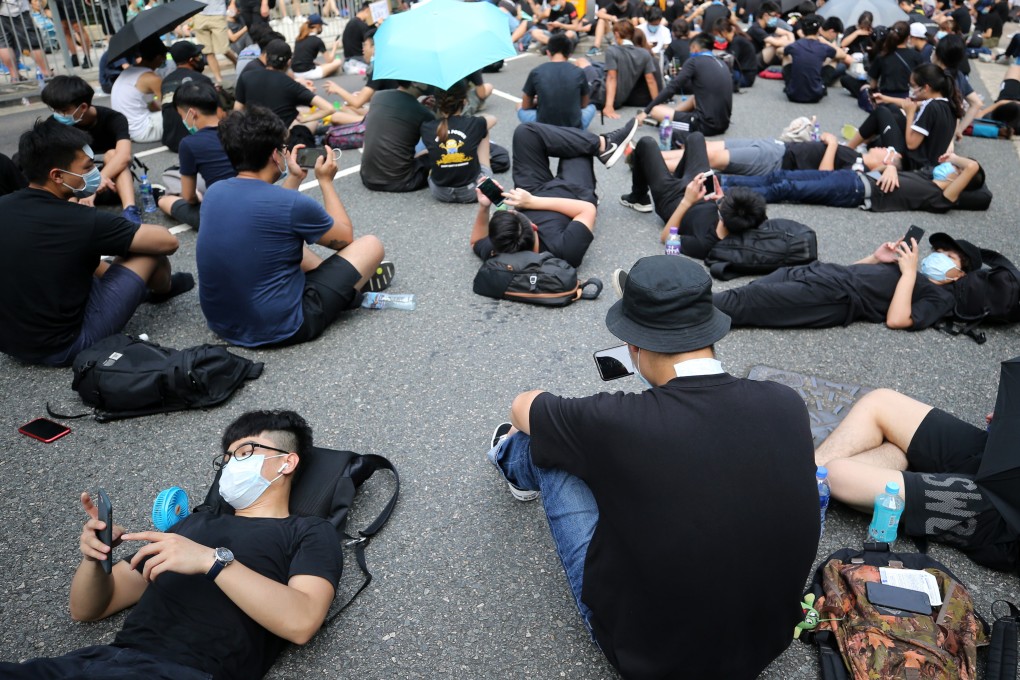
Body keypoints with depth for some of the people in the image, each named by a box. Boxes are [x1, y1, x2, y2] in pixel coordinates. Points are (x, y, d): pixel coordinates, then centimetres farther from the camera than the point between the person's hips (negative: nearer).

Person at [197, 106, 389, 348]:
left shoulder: (214, 192, -1)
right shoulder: (293, 204, -21)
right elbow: (345, 237, -1)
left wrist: (294, 179, 18)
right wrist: (325, 181, 8)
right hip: (279, 330, -7)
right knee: (370, 245, 5)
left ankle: (348, 280, 39)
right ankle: (357, 284, 34)